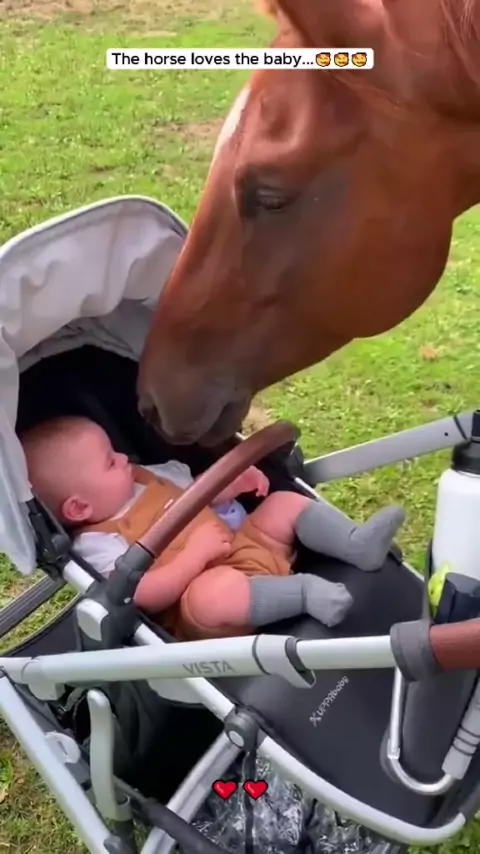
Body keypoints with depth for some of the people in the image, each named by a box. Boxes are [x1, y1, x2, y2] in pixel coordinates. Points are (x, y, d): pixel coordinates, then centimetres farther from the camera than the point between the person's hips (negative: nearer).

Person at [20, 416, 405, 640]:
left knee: (286, 502, 4)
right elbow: (148, 597, -24)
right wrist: (196, 553, -26)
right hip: (209, 588, -9)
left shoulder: (144, 477, 12)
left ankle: (356, 544, -13)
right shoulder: (98, 544, -14)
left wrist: (235, 481, 2)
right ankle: (305, 591, -30)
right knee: (208, 593, -42)